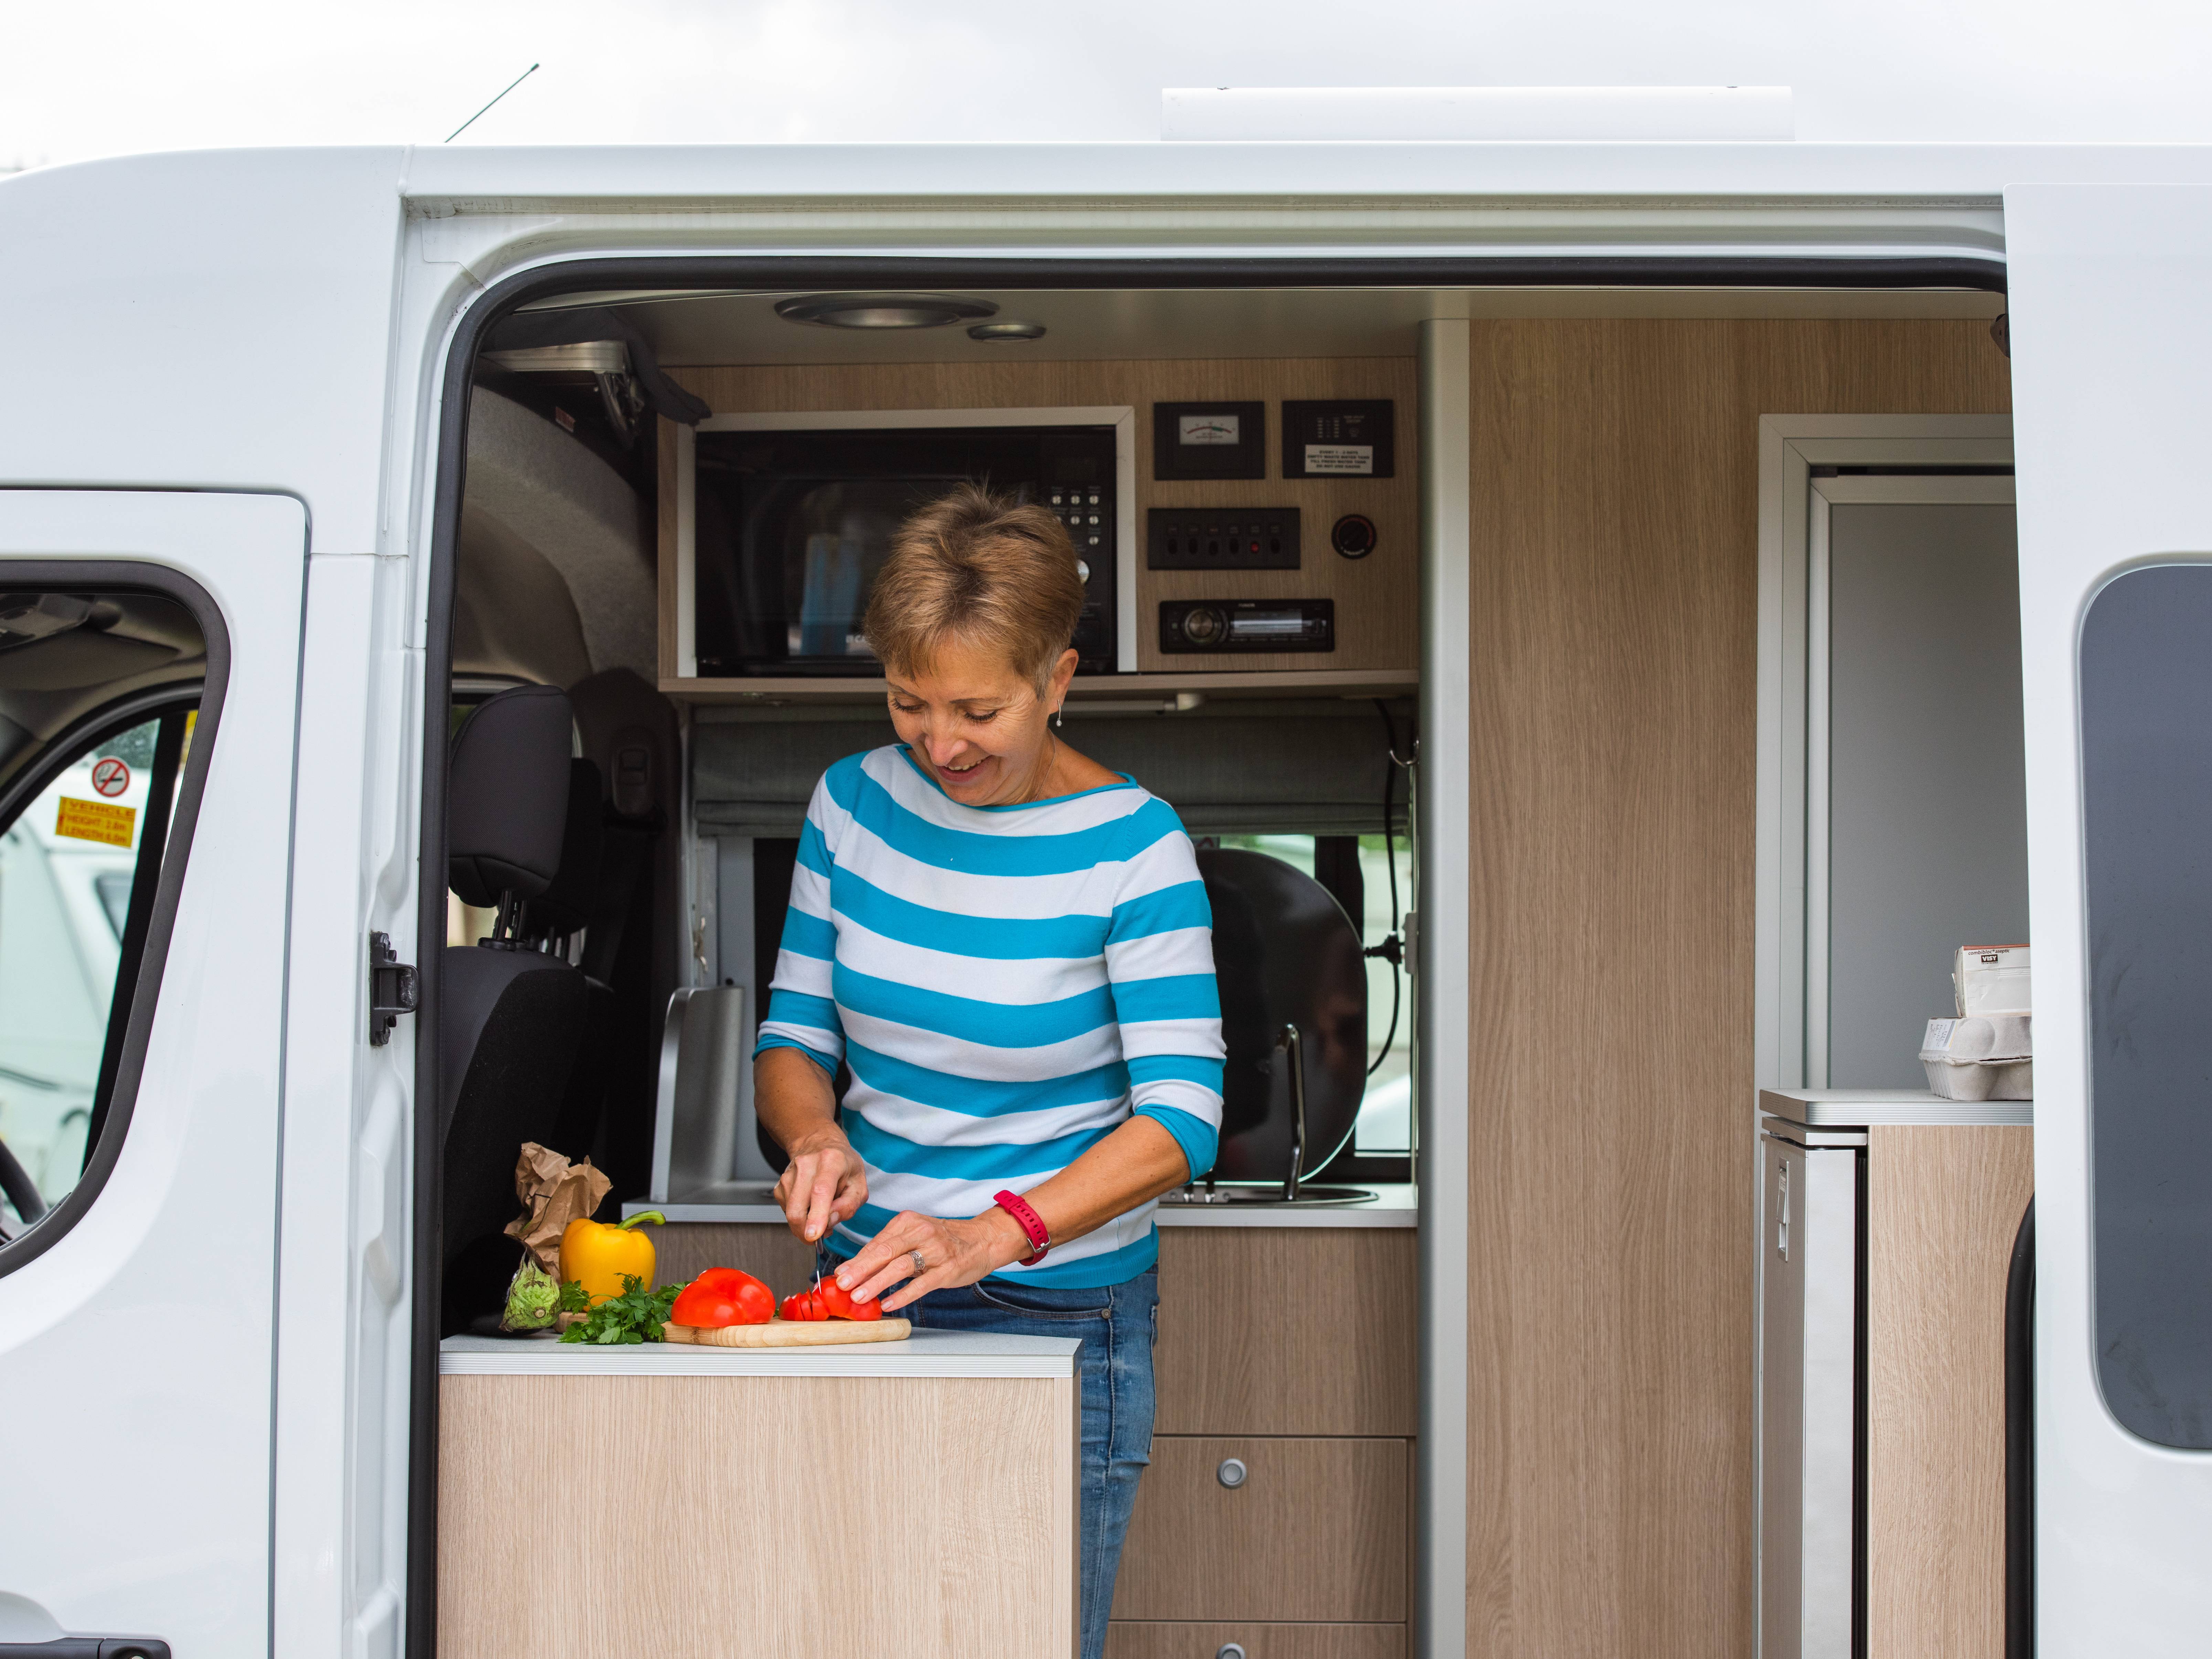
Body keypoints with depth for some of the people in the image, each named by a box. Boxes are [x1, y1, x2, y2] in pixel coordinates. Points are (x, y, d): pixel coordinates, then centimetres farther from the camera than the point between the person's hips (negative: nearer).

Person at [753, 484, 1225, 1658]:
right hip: (866, 1291, 4)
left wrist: (996, 1232, -30)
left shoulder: (1131, 847, -12)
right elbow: (793, 1034, 8)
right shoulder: (854, 803, 2)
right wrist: (816, 1138, -14)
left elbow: (1181, 1116, -17)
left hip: (1062, 1313, -4)